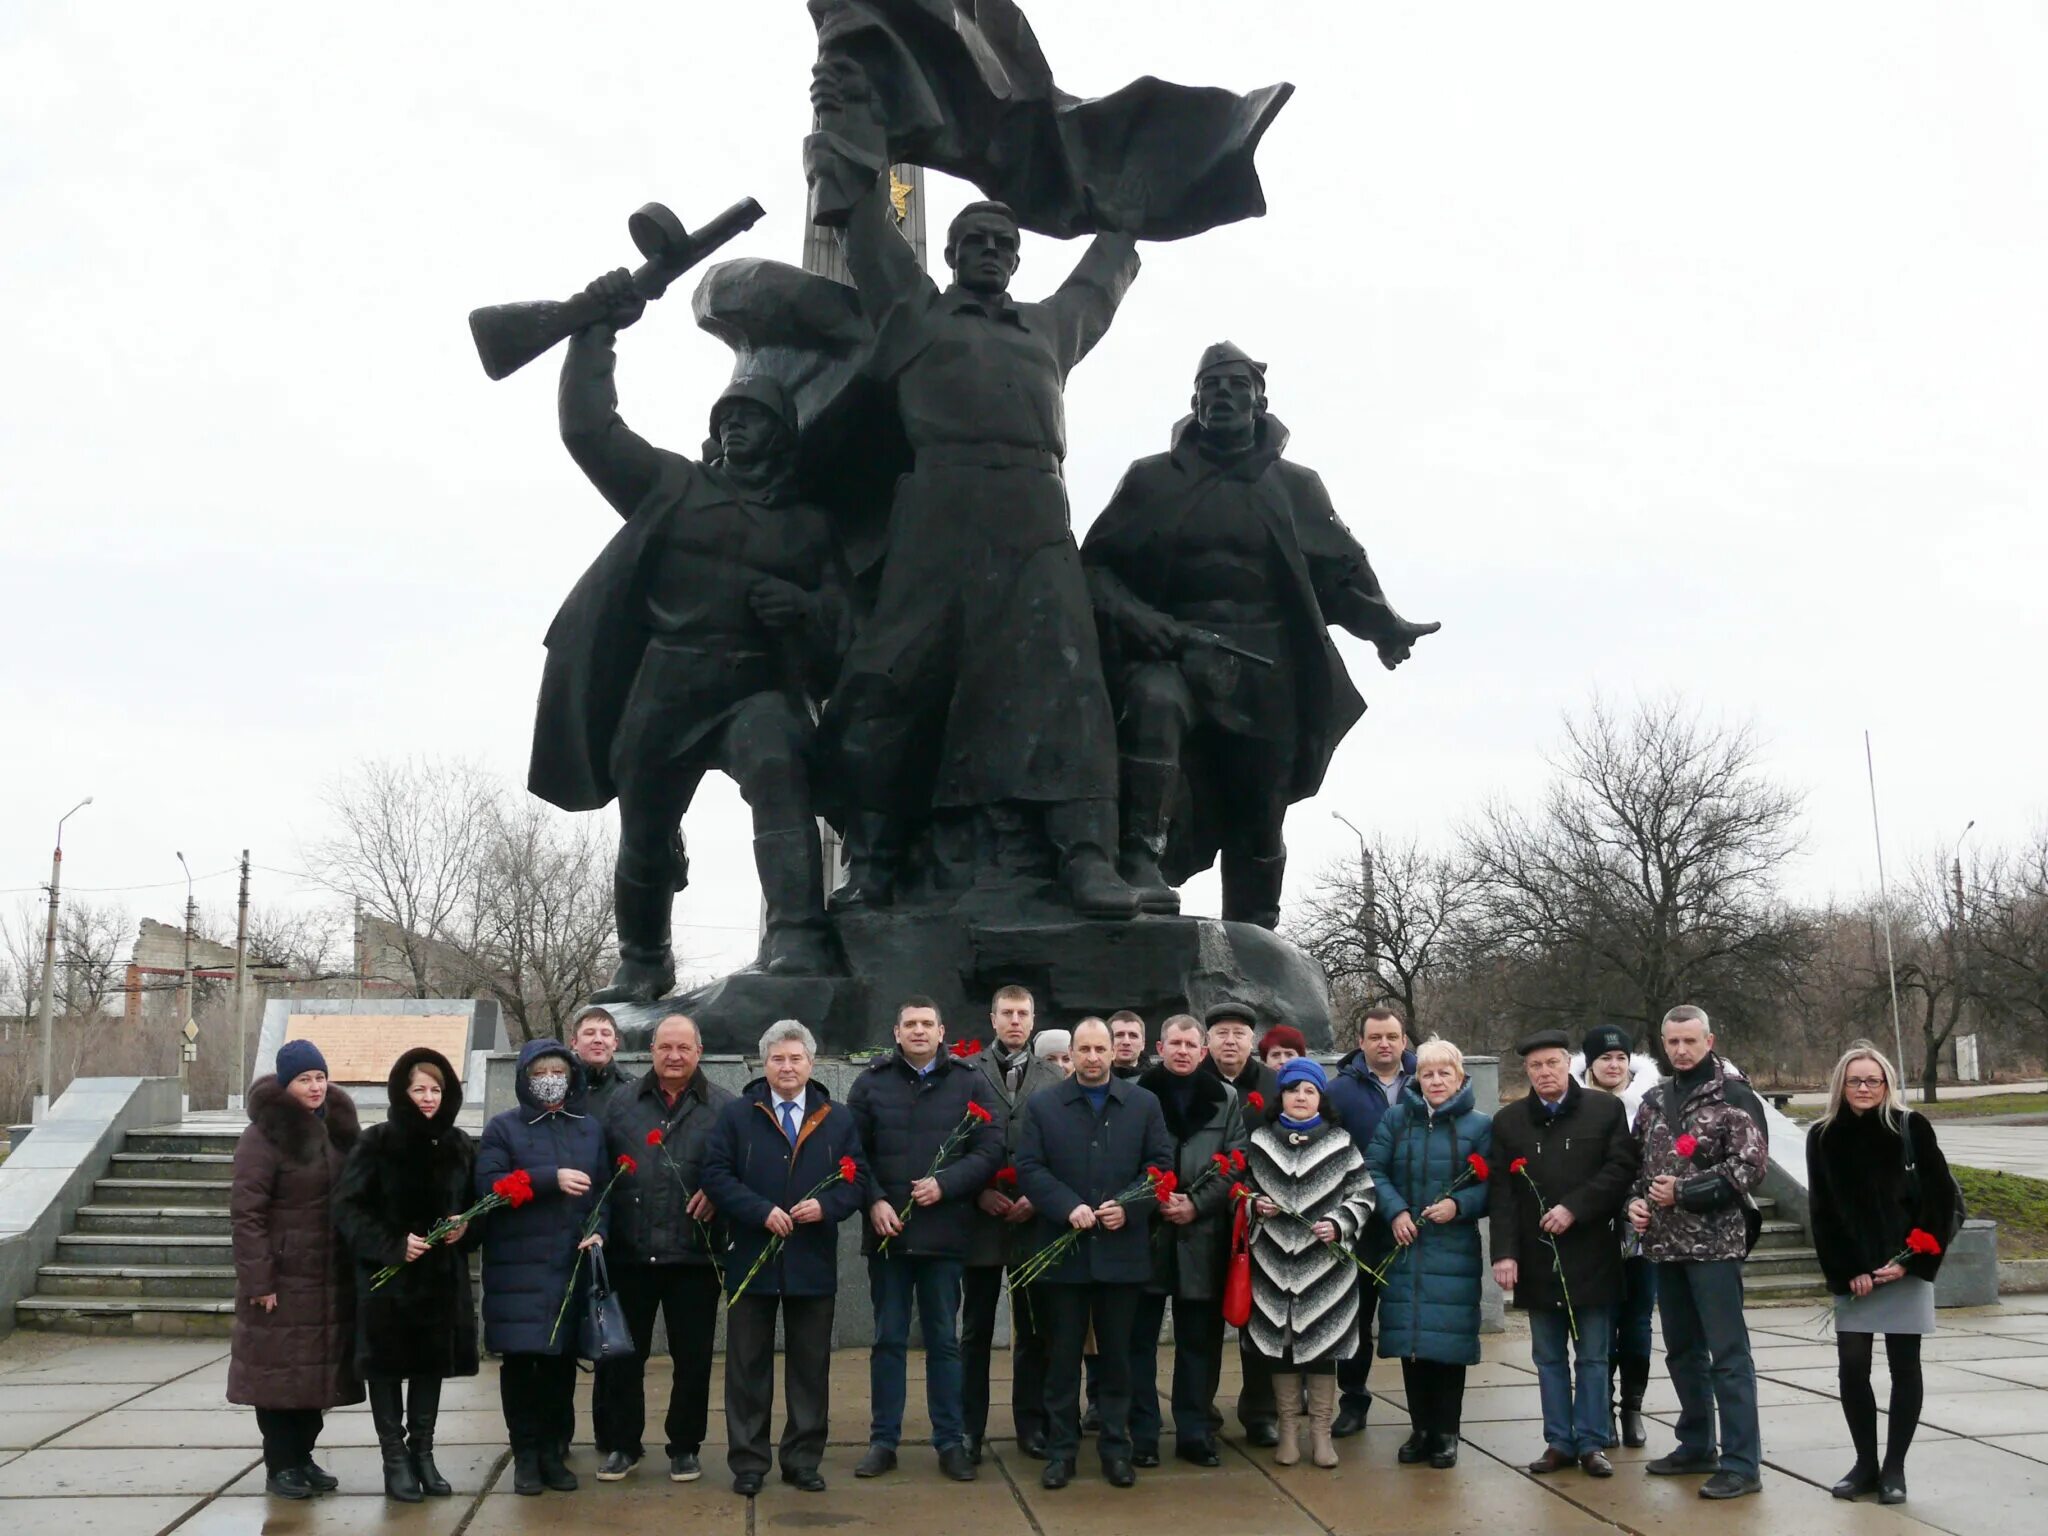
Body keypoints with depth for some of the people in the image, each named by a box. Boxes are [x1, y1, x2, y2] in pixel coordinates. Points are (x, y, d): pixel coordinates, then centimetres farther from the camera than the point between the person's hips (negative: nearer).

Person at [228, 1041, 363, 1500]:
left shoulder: (338, 1127, 10)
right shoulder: (264, 1135, -10)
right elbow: (246, 1210, -14)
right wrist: (257, 1279, -18)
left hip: (330, 1276, 6)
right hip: (283, 1276, -6)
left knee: (318, 1367, 11)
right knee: (280, 1369, 0)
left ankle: (303, 1457, 22)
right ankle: (280, 1465, 10)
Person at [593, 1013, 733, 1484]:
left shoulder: (723, 1107, 1)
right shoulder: (621, 1104, 8)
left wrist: (717, 1191, -17)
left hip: (694, 1253, -1)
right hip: (627, 1252, 2)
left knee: (692, 1356, 7)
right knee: (620, 1353, 9)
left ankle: (684, 1446, 21)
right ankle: (619, 1443, 23)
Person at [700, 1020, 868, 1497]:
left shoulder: (837, 1119, 7)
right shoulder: (736, 1115, 1)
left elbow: (857, 1177, 5)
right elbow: (716, 1175, -5)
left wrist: (826, 1205, -14)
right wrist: (762, 1211, -16)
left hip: (814, 1262, 2)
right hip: (751, 1259, -1)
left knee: (810, 1366, 8)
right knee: (748, 1366, 5)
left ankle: (804, 1461, 18)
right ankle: (747, 1463, 14)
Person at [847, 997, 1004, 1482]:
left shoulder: (968, 1083, 3)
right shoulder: (872, 1082, 5)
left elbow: (990, 1149, -2)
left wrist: (945, 1184, -14)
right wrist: (874, 1201, -11)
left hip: (945, 1232, -1)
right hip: (887, 1231, 1)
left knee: (944, 1341, 8)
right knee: (888, 1340, 9)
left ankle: (951, 1442, 16)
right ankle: (883, 1441, 17)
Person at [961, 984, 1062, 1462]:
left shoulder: (1054, 1078, 5)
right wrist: (978, 1192, -9)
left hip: (1034, 1220, 1)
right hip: (981, 1219, -1)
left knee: (1033, 1331, 9)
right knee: (976, 1331, 6)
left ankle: (1032, 1425, 19)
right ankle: (970, 1428, 13)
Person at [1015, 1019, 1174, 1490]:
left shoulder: (1144, 1104, 7)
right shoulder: (1042, 1106, 4)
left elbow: (1160, 1163, 3)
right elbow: (1029, 1168, -3)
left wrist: (1129, 1208, -12)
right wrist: (1068, 1207, -16)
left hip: (1123, 1250, 1)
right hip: (1063, 1250, -1)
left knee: (1118, 1354, 9)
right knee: (1062, 1355, 6)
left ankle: (1116, 1447, 19)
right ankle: (1060, 1449, 14)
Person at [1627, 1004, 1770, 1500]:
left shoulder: (1733, 1096, -6)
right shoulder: (1654, 1100, 14)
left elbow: (1751, 1165, -14)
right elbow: (1636, 1161, 21)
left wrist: (1683, 1192, -15)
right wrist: (1635, 1202, 2)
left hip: (1715, 1243, -7)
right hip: (1664, 1244, 7)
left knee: (1728, 1354, -5)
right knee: (1682, 1351, 16)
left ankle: (1741, 1464, 0)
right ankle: (1696, 1446, 28)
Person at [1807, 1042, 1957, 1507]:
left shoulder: (1912, 1128, -2)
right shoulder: (1823, 1137, 2)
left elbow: (1940, 1197, -3)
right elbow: (1823, 1211, 2)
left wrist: (1911, 1260, -10)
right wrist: (1847, 1270, -7)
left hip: (1906, 1267, -1)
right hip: (1851, 1273, 2)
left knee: (1904, 1367, 3)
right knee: (1852, 1366, -1)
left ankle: (1894, 1468, 12)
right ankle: (1865, 1463, 13)